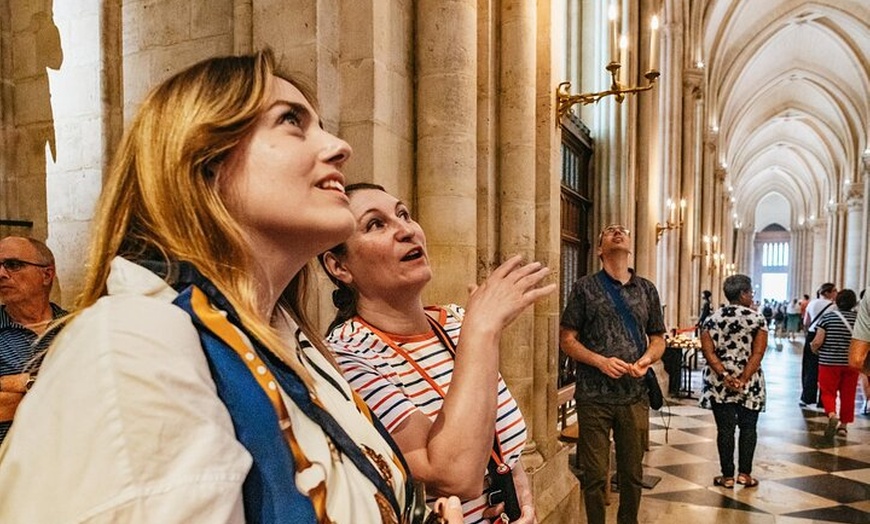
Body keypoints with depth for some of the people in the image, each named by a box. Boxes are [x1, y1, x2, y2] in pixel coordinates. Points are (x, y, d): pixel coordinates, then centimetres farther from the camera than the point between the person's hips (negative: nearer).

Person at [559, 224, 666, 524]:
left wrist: (647, 359, -8)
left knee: (632, 473, 15)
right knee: (594, 474, 5)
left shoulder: (647, 289, 10)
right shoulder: (585, 287, -1)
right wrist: (600, 361, -17)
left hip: (635, 396, 3)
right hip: (594, 396, -3)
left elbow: (658, 339, 14)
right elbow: (567, 339, -2)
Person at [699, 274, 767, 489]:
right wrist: (743, 379, -12)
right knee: (748, 428, 12)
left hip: (719, 384, 1)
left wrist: (725, 376, -10)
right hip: (750, 384, -1)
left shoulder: (713, 319, 1)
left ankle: (727, 475, 11)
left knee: (725, 428, 5)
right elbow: (758, 353, -11)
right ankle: (744, 473, 15)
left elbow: (708, 351, -8)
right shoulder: (758, 319, -3)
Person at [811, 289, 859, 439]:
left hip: (829, 361, -2)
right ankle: (843, 425, 20)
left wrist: (814, 350, 9)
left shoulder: (827, 317, -7)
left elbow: (817, 342, -11)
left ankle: (832, 415, -19)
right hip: (852, 363, 3)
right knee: (848, 394, 14)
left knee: (828, 392, 6)